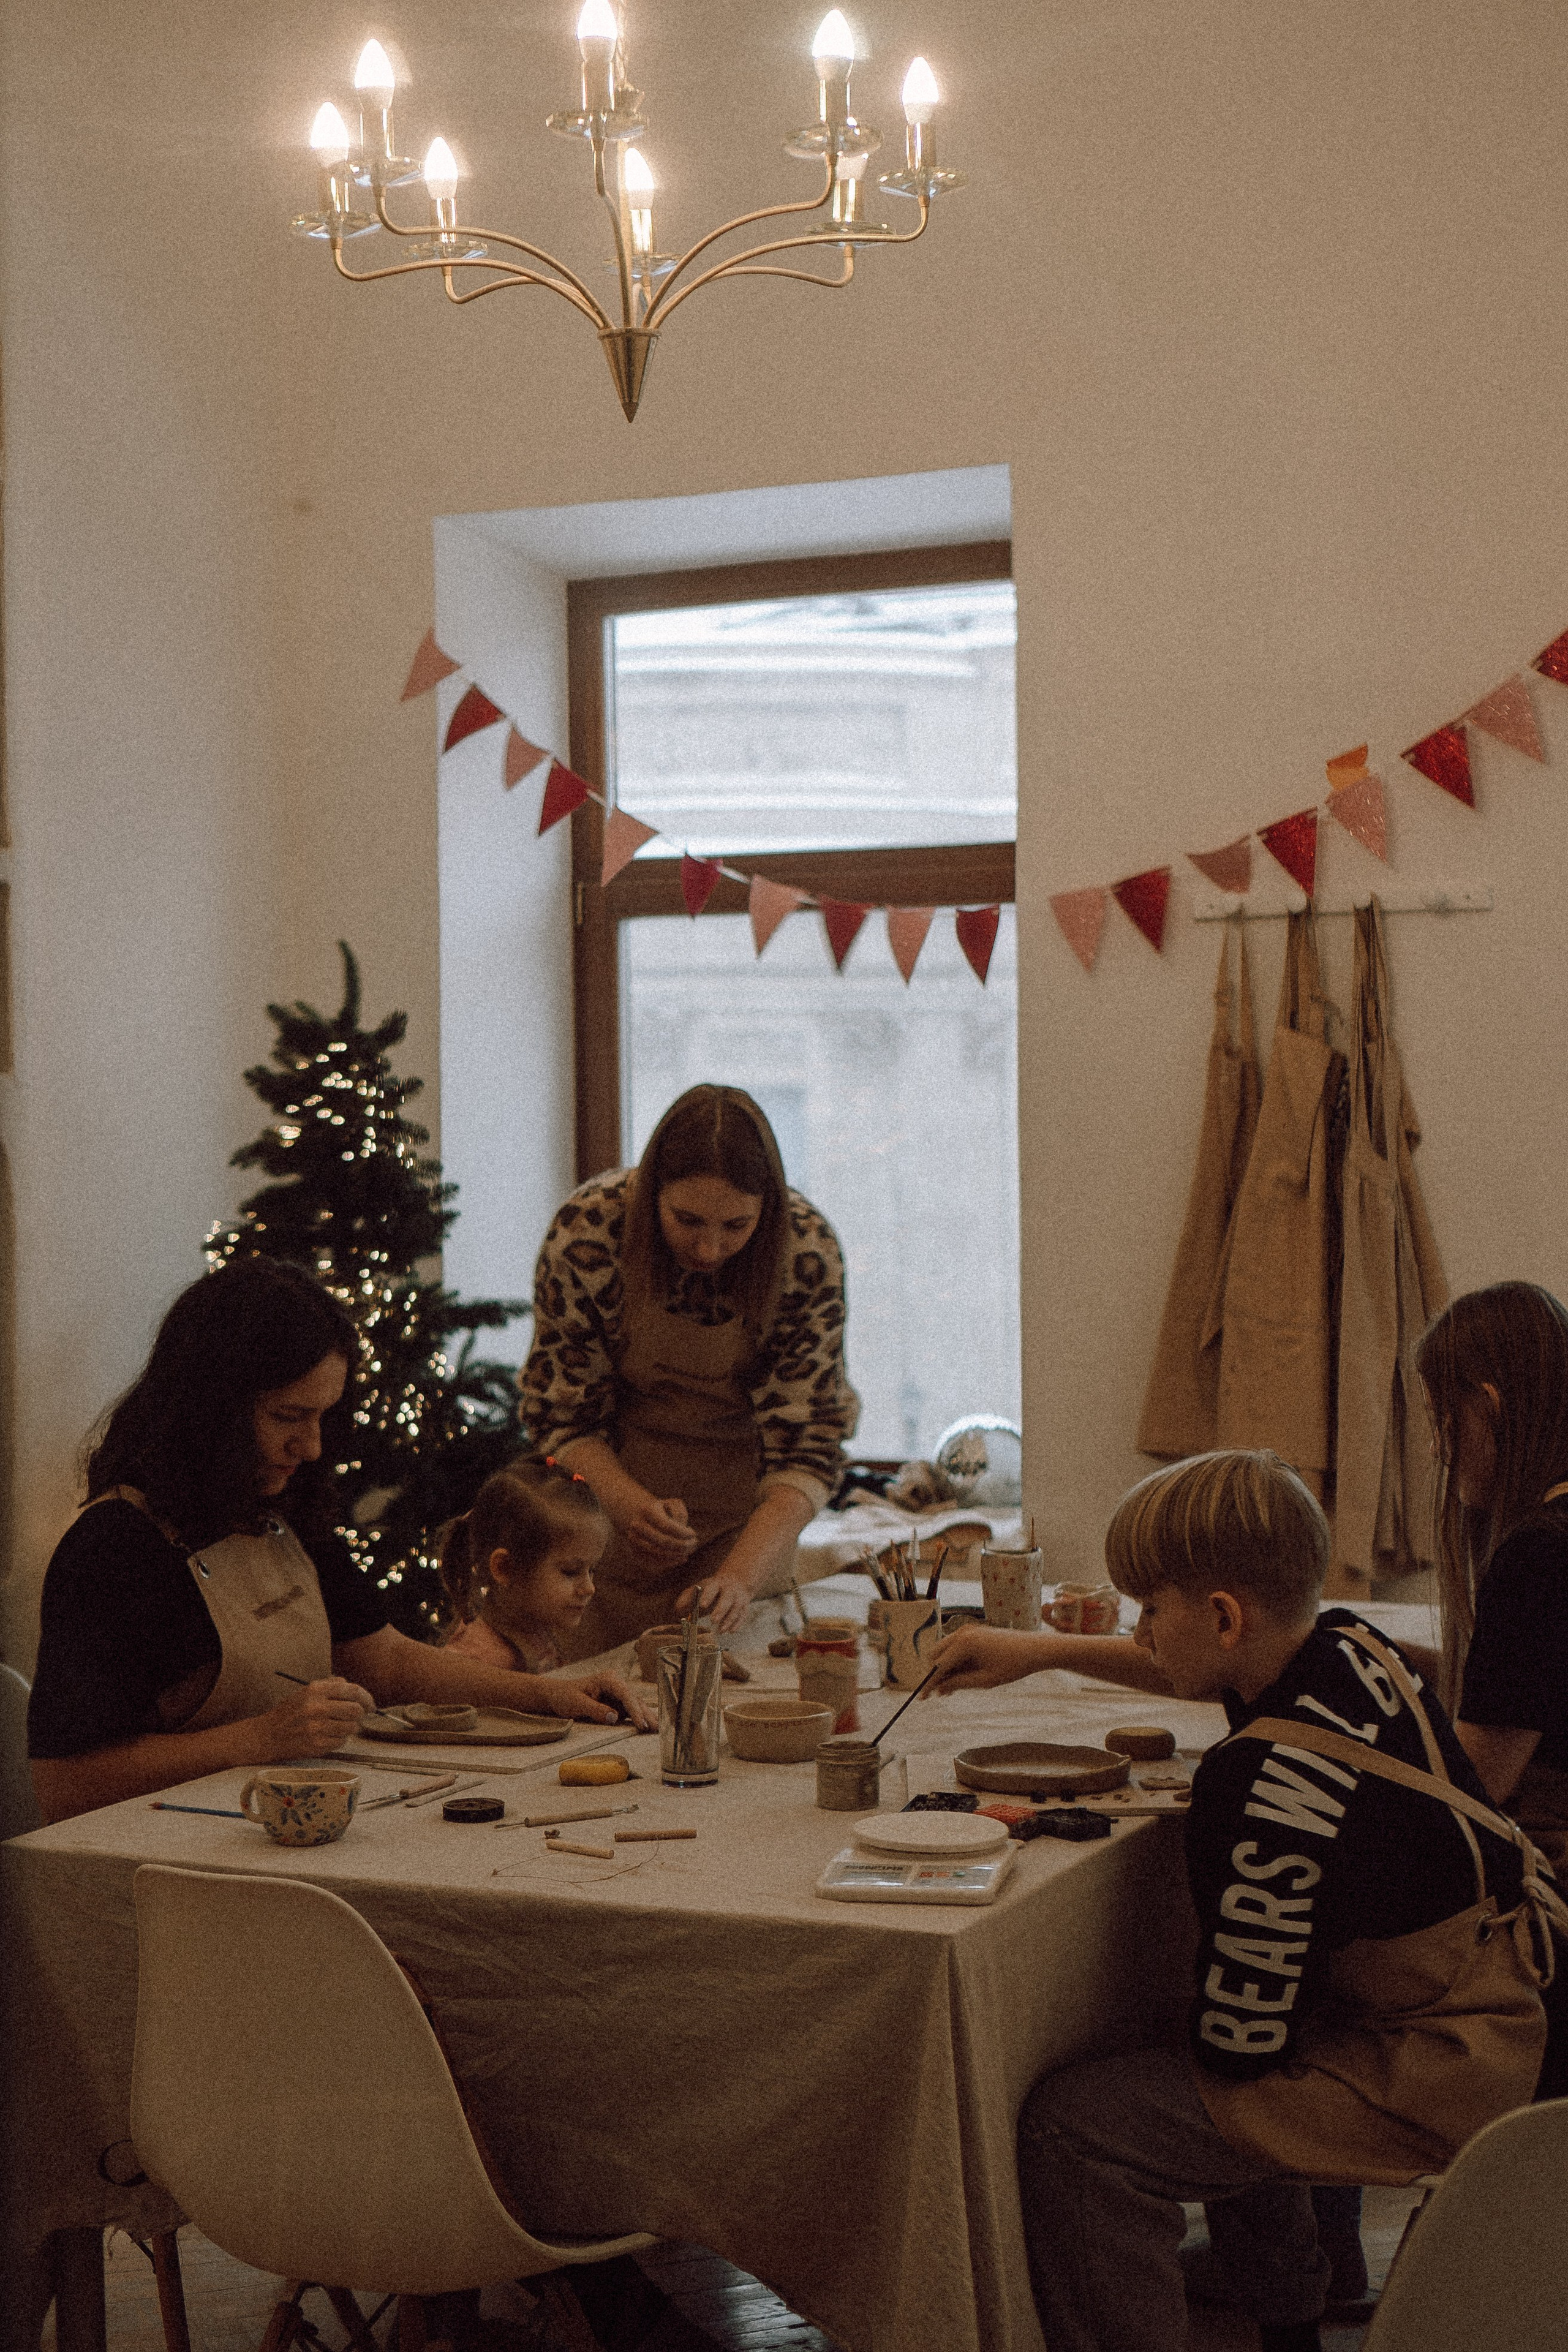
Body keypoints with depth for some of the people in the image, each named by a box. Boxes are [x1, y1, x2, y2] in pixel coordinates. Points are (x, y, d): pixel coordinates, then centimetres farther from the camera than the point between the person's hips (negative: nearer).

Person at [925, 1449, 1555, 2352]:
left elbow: (1246, 2032, -21)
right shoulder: (1347, 1644, -3)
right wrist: (1047, 1651, 20)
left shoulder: (1271, 1783, -30)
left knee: (1075, 2125, -18)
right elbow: (1231, 1673, 23)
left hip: (1415, 2090, -10)